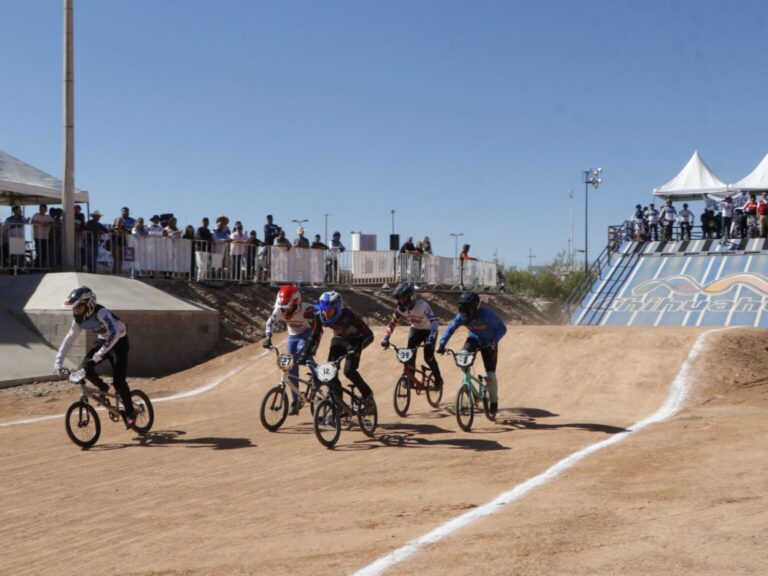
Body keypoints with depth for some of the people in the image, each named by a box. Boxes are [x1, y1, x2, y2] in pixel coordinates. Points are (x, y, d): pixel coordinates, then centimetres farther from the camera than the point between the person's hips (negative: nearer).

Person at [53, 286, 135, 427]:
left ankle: (129, 414, 2)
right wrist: (58, 362, -9)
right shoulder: (79, 319, -10)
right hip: (102, 340, 6)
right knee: (85, 367, -17)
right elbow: (69, 339, -3)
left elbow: (114, 334, -43)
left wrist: (99, 354, -49)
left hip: (119, 341, -6)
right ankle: (103, 389, 10)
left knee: (118, 381, -14)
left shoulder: (101, 313, -32)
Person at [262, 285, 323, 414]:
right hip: (293, 336, 5)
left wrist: (310, 349, -46)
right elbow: (270, 322, -4)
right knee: (292, 369, 0)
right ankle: (295, 401, 9)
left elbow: (317, 329, -38)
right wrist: (268, 337, -19)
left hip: (307, 334, -5)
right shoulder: (279, 310, -21)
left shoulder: (307, 310, -35)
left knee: (303, 354, -34)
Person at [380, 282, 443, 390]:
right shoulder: (400, 308, -17)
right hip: (415, 329, 5)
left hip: (428, 330, -5)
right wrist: (386, 338, -20)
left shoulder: (421, 304, -34)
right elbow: (392, 322, -9)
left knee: (428, 357, -12)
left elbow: (434, 320, -39)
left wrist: (431, 339, -49)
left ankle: (438, 379, 9)